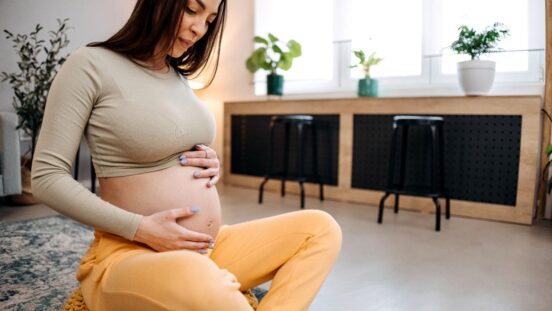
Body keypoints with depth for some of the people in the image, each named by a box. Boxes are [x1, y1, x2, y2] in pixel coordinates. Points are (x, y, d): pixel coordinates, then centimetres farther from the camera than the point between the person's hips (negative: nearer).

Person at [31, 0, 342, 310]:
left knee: (321, 228, -3)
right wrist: (141, 228, -18)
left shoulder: (180, 79, 13)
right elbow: (47, 177, -9)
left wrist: (210, 167, 2)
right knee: (193, 278, -41)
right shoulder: (91, 65, -7)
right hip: (132, 255, -7)